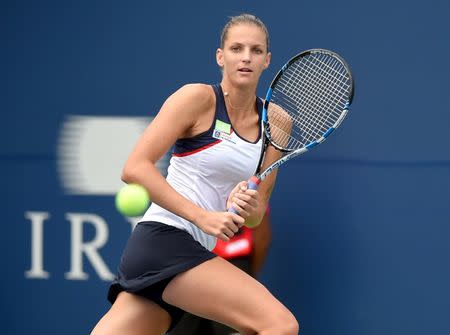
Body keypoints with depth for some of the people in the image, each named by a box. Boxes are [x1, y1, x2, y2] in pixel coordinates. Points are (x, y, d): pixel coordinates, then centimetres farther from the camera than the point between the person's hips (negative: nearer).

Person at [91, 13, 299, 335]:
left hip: (197, 252, 7)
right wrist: (202, 216, -20)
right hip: (165, 238, -7)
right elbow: (135, 168, -13)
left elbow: (256, 214, 14)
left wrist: (248, 208, -11)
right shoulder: (198, 98, -6)